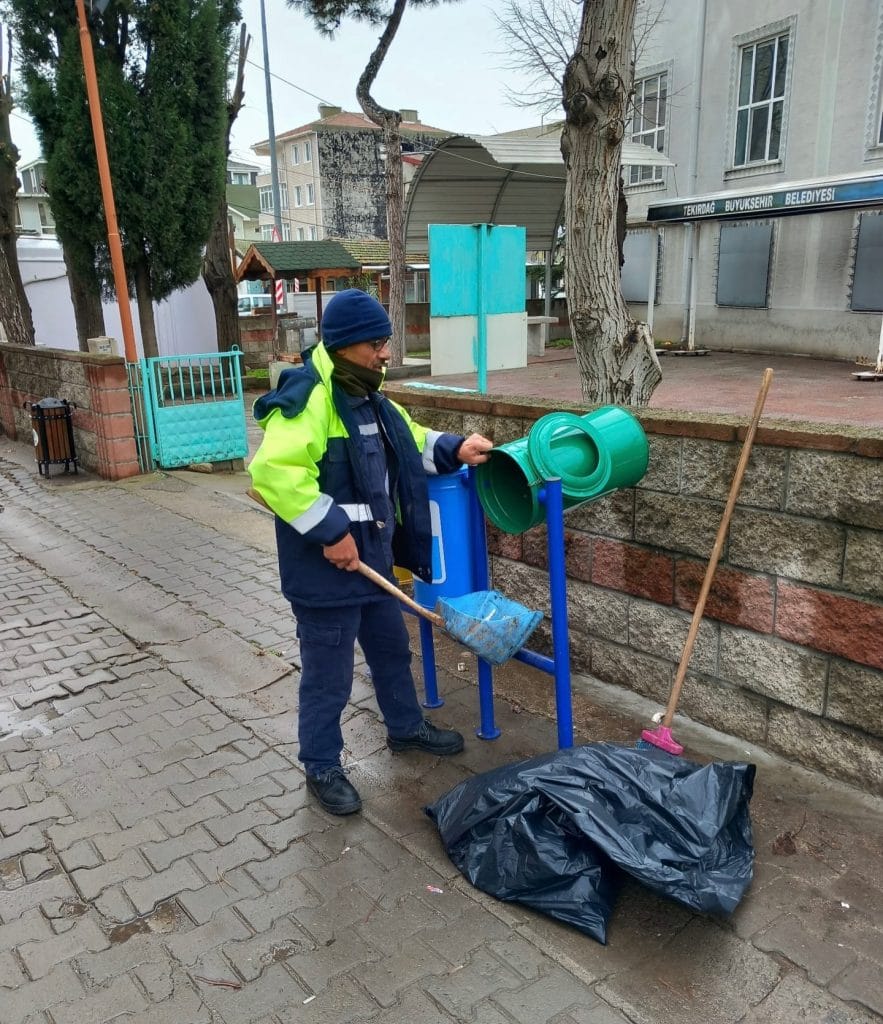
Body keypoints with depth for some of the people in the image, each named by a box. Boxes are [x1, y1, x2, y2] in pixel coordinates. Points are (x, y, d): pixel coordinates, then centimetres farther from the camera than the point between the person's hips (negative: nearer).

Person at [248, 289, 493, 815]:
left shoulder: (366, 397, 10)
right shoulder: (308, 397, -22)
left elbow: (408, 440, 22)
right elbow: (272, 471, -33)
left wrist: (454, 449, 3)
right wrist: (331, 530, -29)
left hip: (372, 555, 10)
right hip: (325, 567, -9)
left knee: (392, 647, 25)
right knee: (328, 676, 7)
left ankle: (407, 728, 48)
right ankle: (322, 767, 28)